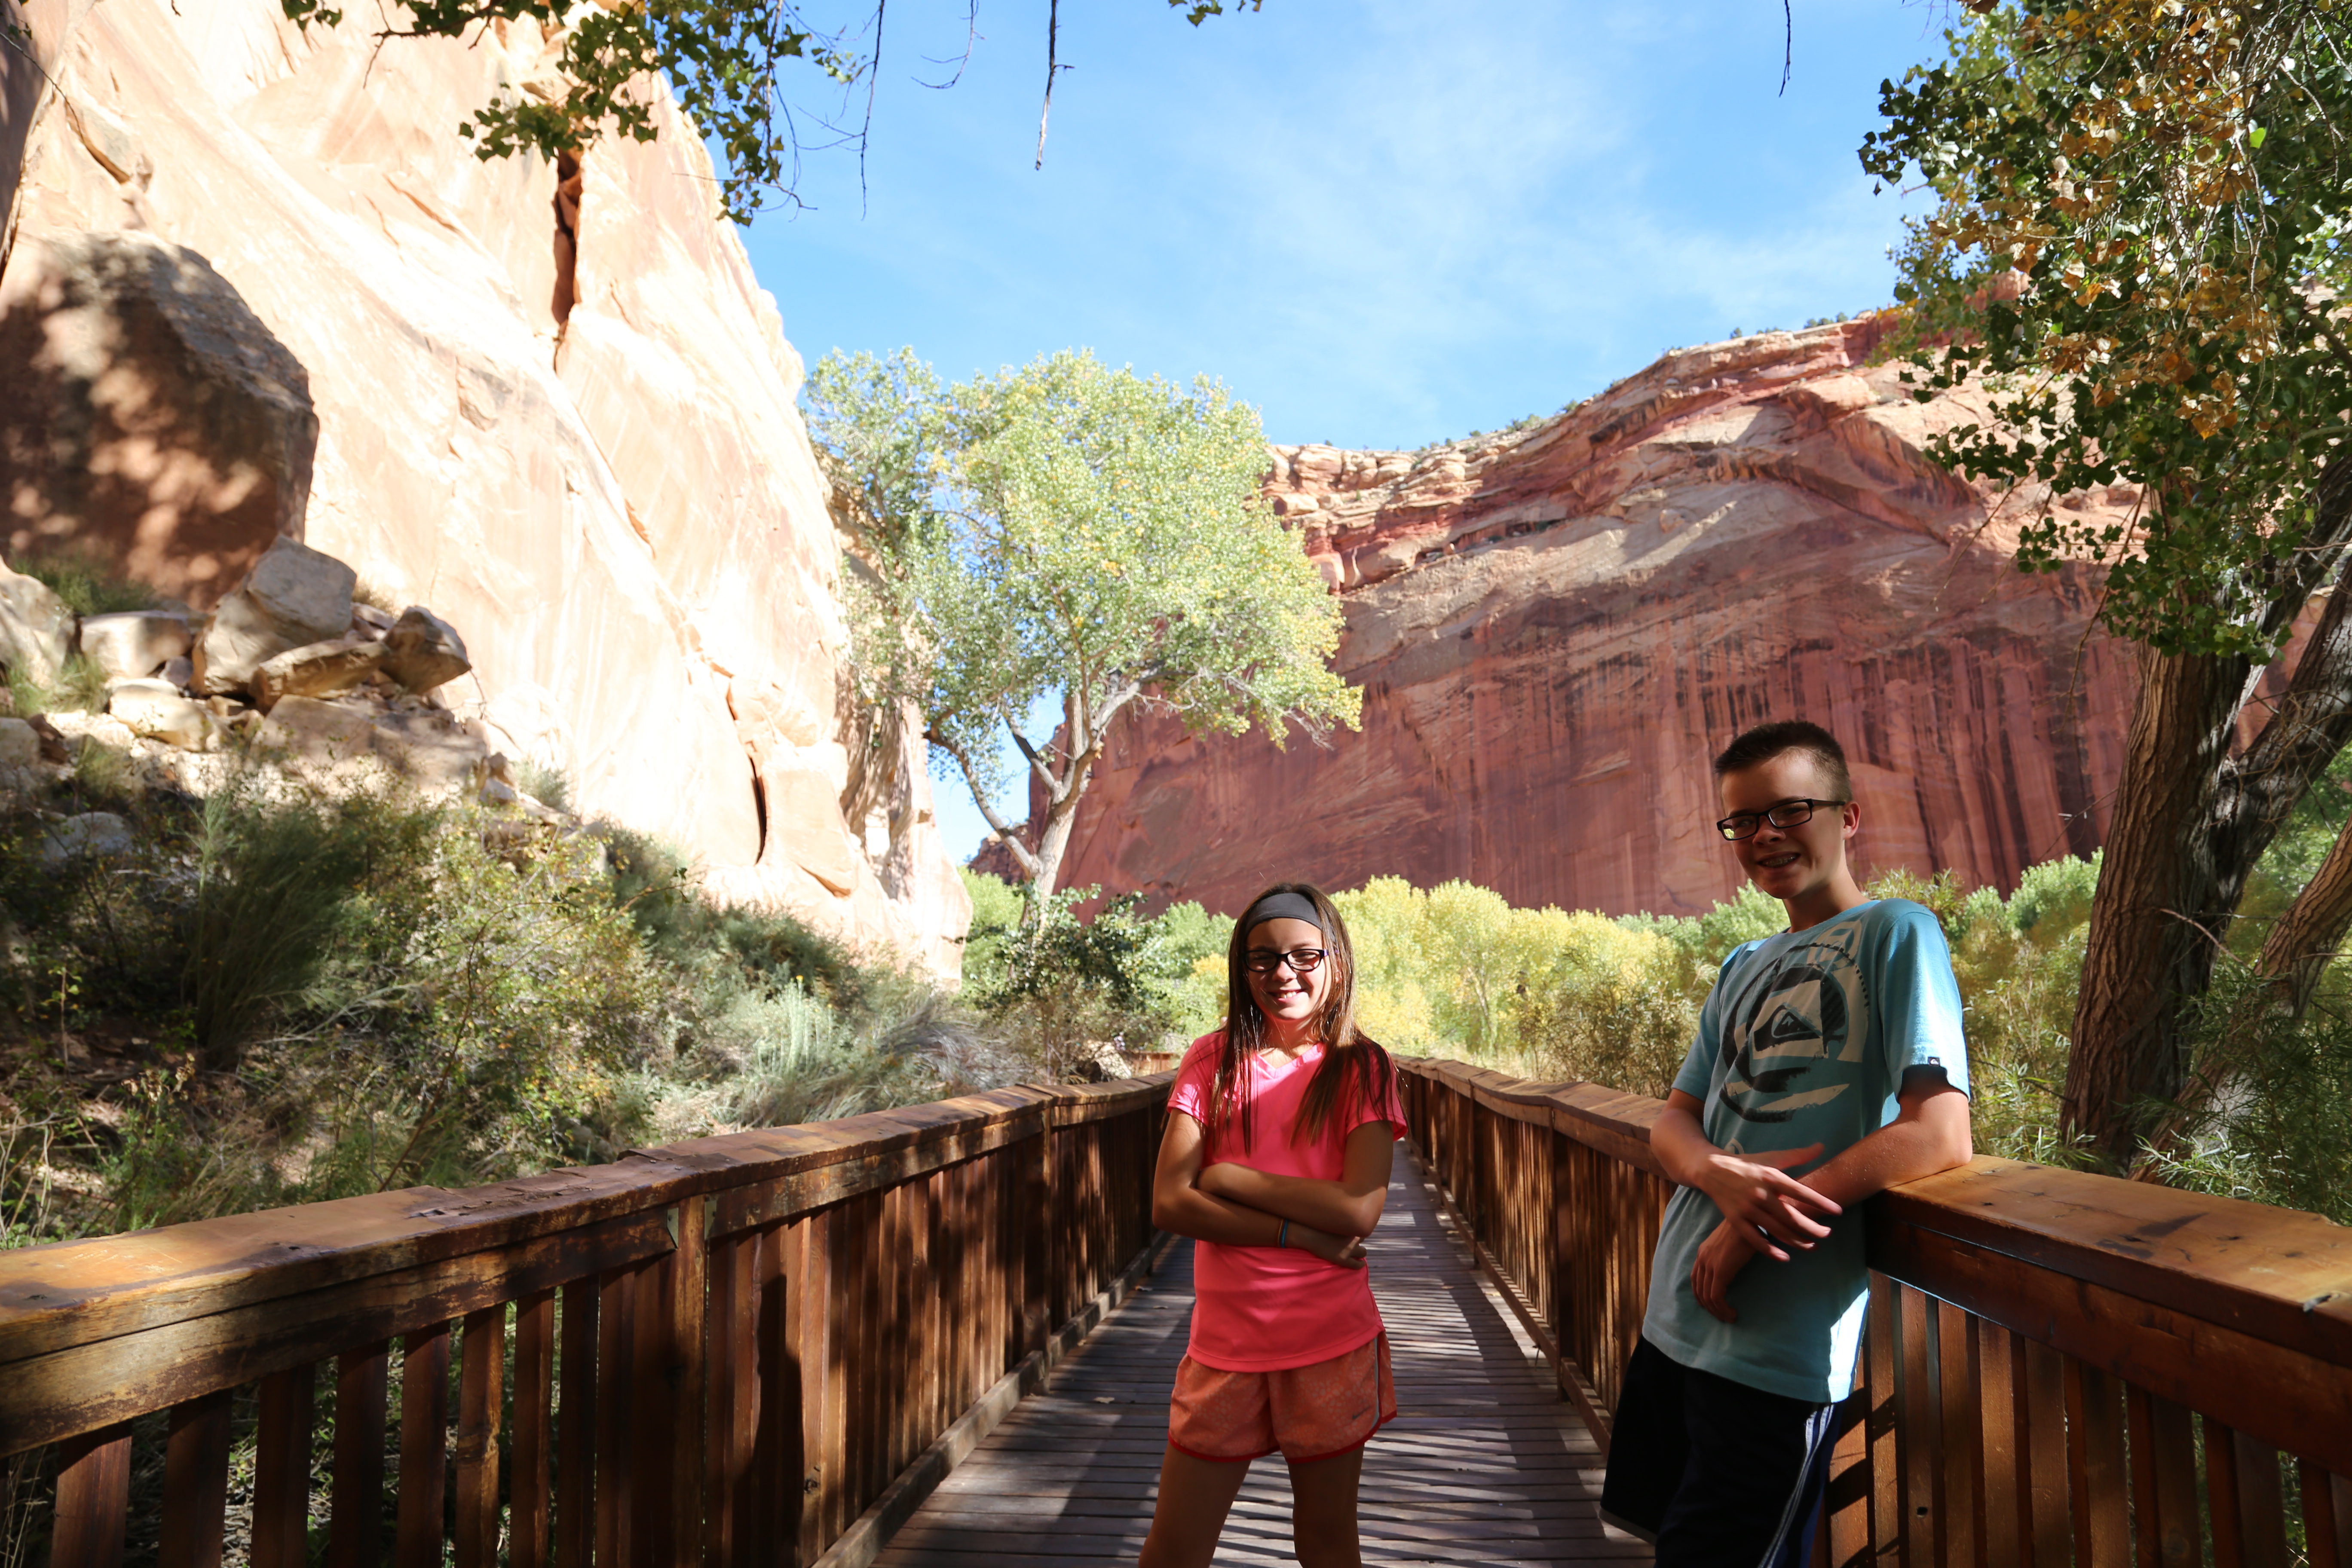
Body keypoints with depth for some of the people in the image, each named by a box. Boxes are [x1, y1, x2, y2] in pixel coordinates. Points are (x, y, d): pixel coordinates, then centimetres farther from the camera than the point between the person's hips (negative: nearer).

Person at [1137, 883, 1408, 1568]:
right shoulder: (1212, 1060, 0)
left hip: (1331, 1346, -1)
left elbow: (1359, 1208, -17)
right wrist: (1302, 1234, -17)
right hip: (1224, 1343, 1)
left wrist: (1230, 1179, -14)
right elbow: (1169, 1204, -10)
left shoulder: (1363, 1069, -4)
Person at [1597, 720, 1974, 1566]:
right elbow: (1673, 1123, 10)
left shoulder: (1895, 934, -8)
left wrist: (1747, 1232, -17)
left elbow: (1940, 1136, -18)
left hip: (1779, 1346, -7)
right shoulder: (1744, 968, 14)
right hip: (1675, 1321, 7)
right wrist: (1723, 1177, -16)